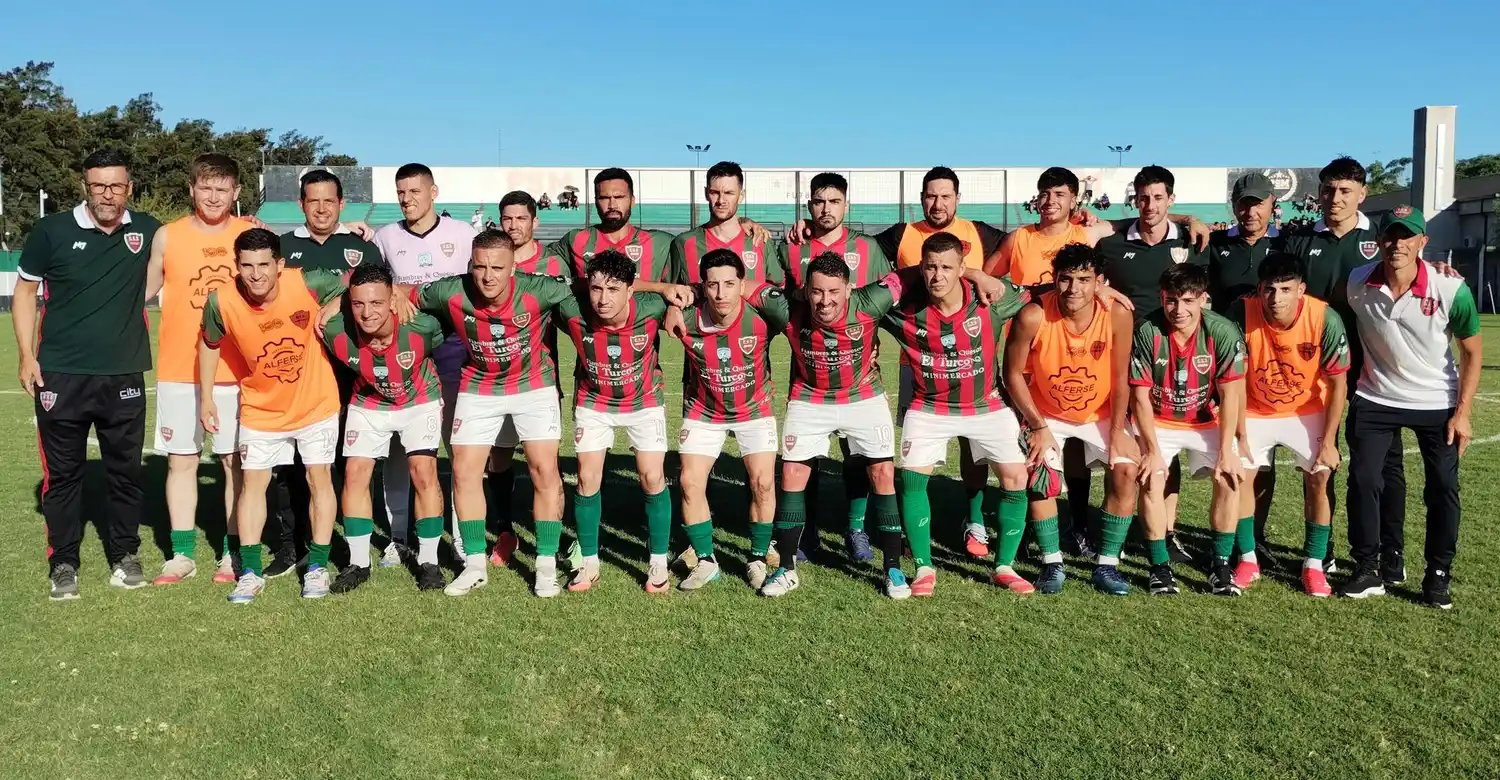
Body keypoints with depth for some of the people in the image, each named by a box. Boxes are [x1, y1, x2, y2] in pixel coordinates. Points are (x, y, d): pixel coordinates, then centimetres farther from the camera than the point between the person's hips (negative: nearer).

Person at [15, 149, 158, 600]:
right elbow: (25, 292, 5)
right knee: (63, 473, 7)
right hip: (61, 375, -1)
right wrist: (26, 355, -2)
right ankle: (63, 563, 19)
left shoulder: (148, 231, 1)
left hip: (124, 376, 1)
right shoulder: (52, 231, -3)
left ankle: (124, 555, 25)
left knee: (126, 470, 10)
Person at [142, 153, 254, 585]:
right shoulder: (167, 237, 2)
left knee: (237, 461, 3)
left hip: (237, 371, -1)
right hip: (178, 372, 1)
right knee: (180, 461, 6)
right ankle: (182, 554, 15)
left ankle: (233, 551, 14)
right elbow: (142, 292, 8)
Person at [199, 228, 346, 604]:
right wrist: (206, 398, 4)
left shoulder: (308, 284, -26)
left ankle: (317, 566, 15)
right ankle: (250, 571, 15)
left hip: (315, 403, -1)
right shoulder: (222, 302, -20)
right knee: (253, 482, 4)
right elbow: (210, 344, 0)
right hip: (261, 408, 1)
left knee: (320, 479, 3)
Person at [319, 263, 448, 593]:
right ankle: (358, 562, 12)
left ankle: (428, 561, 3)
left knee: (424, 472, -11)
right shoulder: (336, 333, -31)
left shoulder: (421, 327, -35)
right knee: (355, 473, -2)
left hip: (419, 401, -2)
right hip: (368, 404, 2)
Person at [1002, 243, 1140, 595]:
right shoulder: (1033, 316, -27)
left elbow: (1120, 380, -12)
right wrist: (1039, 427, -16)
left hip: (1099, 413, 1)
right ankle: (1052, 563, -1)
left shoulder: (1117, 315, -23)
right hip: (1045, 413, -1)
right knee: (1039, 473, -18)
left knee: (1127, 470, -13)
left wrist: (1117, 433, -14)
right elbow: (1013, 374, -16)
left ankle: (1107, 565, -2)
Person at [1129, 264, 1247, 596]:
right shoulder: (1147, 332, -22)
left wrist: (1226, 449, -17)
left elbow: (1230, 394, -15)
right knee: (1152, 480, -19)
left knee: (1229, 478, -15)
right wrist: (1153, 451, -19)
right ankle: (1160, 565, -4)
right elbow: (1141, 396, -17)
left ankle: (1221, 565, 0)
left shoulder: (1224, 332, -20)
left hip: (1206, 422, 1)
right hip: (1157, 422, -1)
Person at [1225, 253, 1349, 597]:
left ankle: (1314, 565, 5)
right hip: (1255, 411, 1)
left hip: (1307, 411, 0)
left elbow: (1337, 383, -15)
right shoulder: (1242, 313, -25)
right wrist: (1239, 434, -14)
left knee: (1318, 479, -11)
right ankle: (1248, 559, 10)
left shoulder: (1325, 319, -25)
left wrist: (1328, 441, -15)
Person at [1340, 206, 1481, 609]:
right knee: (1363, 479, -6)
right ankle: (1368, 569, 7)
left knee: (1444, 488, -1)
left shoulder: (1451, 289, -18)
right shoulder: (1356, 285, -15)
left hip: (1438, 404, -1)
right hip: (1376, 399, 1)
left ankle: (1438, 575, 14)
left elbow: (1472, 350, -7)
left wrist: (1463, 411, -9)